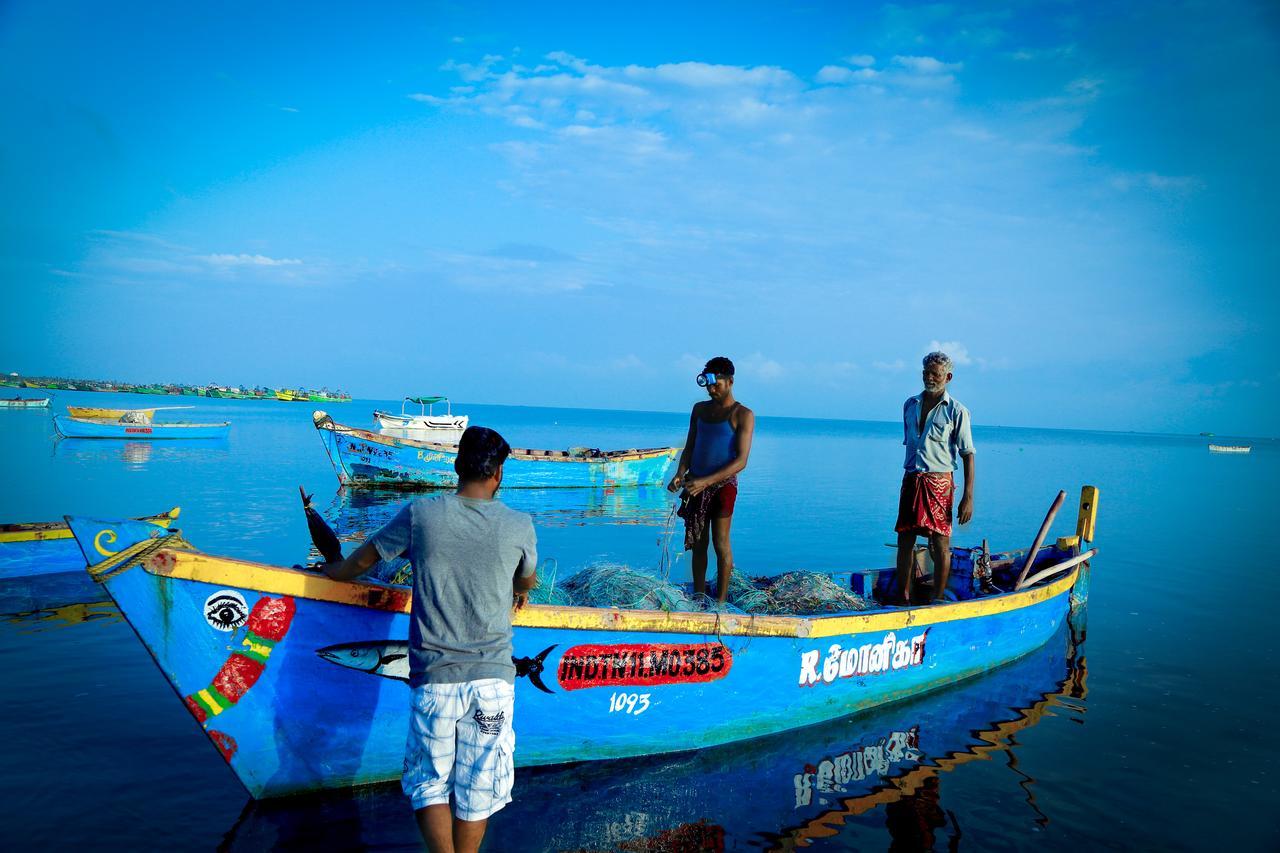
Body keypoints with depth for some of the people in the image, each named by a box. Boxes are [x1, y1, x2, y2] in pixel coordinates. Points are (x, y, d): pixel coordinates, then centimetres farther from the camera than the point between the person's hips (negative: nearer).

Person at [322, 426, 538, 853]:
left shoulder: (420, 514, -3)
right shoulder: (519, 526, -1)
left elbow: (360, 561, 12)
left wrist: (332, 571, 34)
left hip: (434, 678, 0)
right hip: (493, 679, 1)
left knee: (429, 785, 13)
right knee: (476, 792, 13)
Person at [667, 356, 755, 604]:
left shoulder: (743, 415, -6)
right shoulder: (700, 409, 13)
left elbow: (741, 461, -14)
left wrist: (706, 481, -23)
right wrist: (680, 474, -6)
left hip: (722, 485, -5)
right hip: (696, 485, 5)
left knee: (721, 544, -2)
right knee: (698, 544, 8)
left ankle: (721, 600, 5)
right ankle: (698, 597, 16)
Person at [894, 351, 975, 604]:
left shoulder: (957, 411, -4)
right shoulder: (910, 405, 12)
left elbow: (968, 455, -6)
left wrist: (968, 497, -12)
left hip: (939, 482, -5)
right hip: (910, 480, 5)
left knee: (940, 543, -2)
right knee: (904, 539, 5)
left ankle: (938, 601, 8)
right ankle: (904, 597, 15)